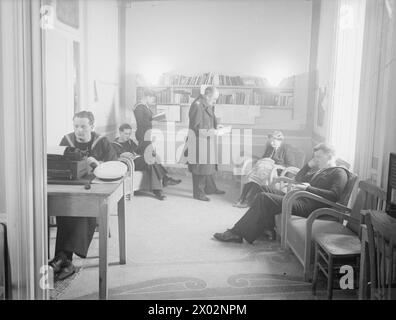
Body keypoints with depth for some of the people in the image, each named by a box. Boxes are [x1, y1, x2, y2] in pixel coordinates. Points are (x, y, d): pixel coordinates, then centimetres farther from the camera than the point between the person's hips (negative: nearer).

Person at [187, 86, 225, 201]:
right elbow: (196, 127, -22)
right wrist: (210, 131, -26)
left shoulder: (209, 105, 8)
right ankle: (198, 193, 12)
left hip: (207, 141, 10)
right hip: (199, 141, -9)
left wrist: (216, 126, 4)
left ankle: (210, 188, 34)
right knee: (200, 167, -1)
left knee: (210, 165, 19)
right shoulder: (197, 105, -20)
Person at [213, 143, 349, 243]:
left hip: (308, 206, -10)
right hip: (298, 198, 10)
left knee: (263, 198, -19)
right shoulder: (319, 170, 24)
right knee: (266, 189, 8)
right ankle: (268, 229, -2)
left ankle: (237, 233, -12)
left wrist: (309, 188, -20)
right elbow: (298, 179, 28)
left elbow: (334, 195, -18)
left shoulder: (339, 173, -3)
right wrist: (309, 165, 14)